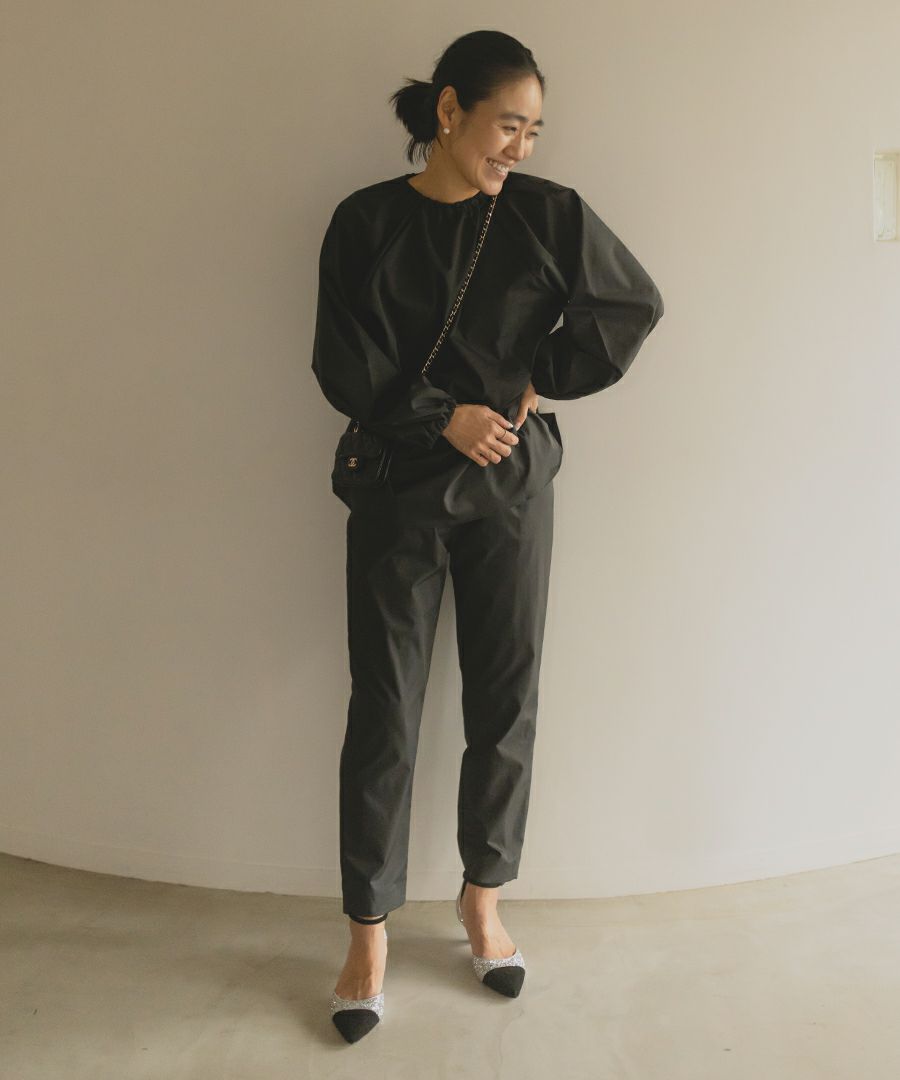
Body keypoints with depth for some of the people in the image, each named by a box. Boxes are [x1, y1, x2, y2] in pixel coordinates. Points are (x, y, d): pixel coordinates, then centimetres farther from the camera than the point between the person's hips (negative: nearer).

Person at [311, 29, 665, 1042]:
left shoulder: (549, 214, 1)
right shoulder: (366, 222, -2)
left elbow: (634, 303, 7)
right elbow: (345, 367, -4)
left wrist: (538, 382, 0)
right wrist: (444, 419, -12)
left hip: (513, 487, 2)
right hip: (398, 490, -1)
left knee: (506, 702, 7)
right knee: (382, 711, 1)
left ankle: (483, 901, 28)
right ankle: (368, 934, 17)